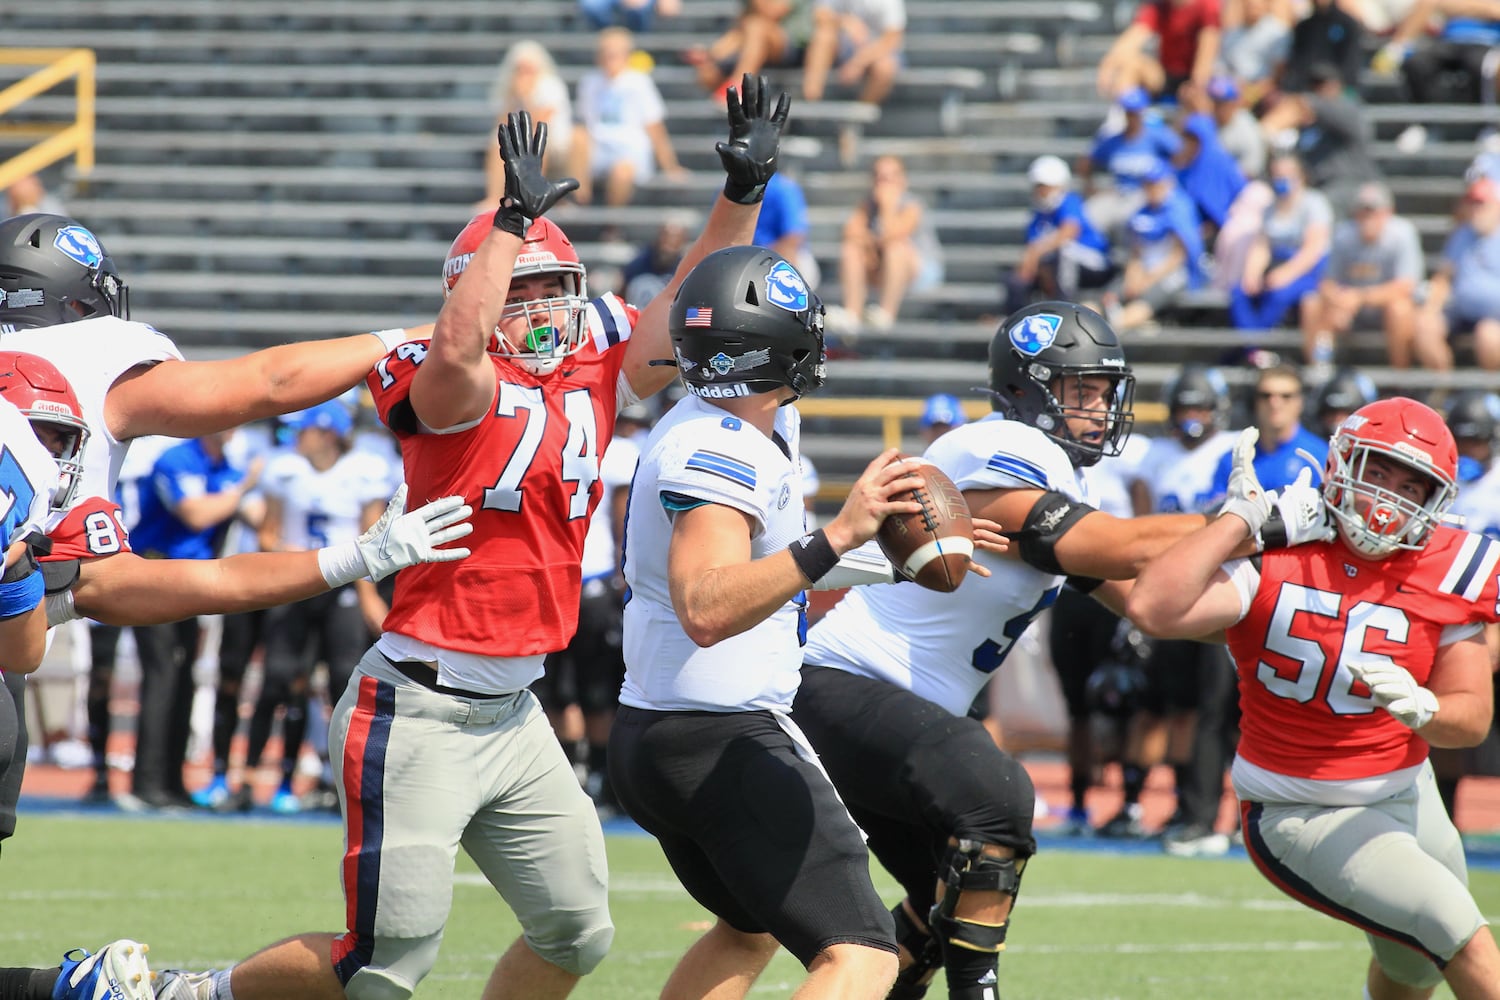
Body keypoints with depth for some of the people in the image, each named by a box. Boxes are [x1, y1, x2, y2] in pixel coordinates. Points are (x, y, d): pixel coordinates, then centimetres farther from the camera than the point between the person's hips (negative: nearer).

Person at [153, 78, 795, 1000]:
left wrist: (743, 193, -6)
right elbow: (457, 349, -37)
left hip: (512, 716, 8)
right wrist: (514, 219, -36)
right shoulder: (455, 393, -14)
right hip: (419, 715, -8)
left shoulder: (594, 378, 7)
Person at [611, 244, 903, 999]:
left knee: (752, 928, 32)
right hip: (722, 746, -10)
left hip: (651, 739, 10)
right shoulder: (719, 456, -21)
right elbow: (706, 611, -36)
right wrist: (837, 538, -43)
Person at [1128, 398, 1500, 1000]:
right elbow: (1152, 609, -34)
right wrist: (1241, 516, -28)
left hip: (1409, 796, 6)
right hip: (1302, 817, -6)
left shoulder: (1446, 572, -8)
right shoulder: (1273, 557, -18)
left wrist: (1420, 708, -32)